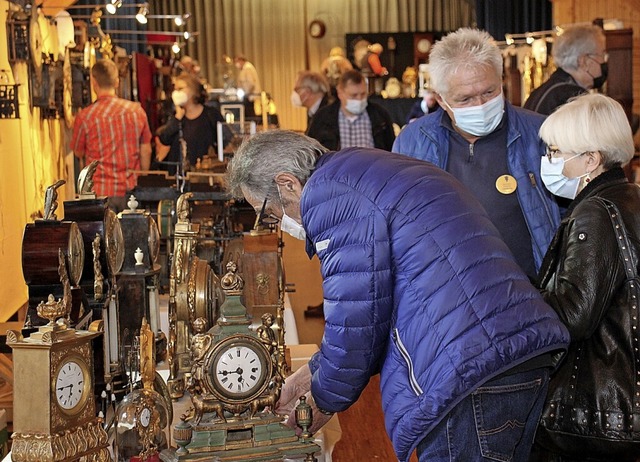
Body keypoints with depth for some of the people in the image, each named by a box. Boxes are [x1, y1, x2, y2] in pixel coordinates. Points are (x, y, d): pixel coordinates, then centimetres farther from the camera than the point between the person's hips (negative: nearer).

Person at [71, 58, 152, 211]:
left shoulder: (84, 116, -8)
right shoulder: (137, 110, 1)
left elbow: (78, 153, 7)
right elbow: (146, 151, 9)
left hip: (101, 191, -2)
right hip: (131, 190, 3)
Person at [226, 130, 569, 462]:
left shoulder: (329, 191, -8)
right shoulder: (376, 172, 24)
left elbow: (355, 320, -10)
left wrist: (325, 400, 7)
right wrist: (314, 372, 26)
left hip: (467, 372, -10)